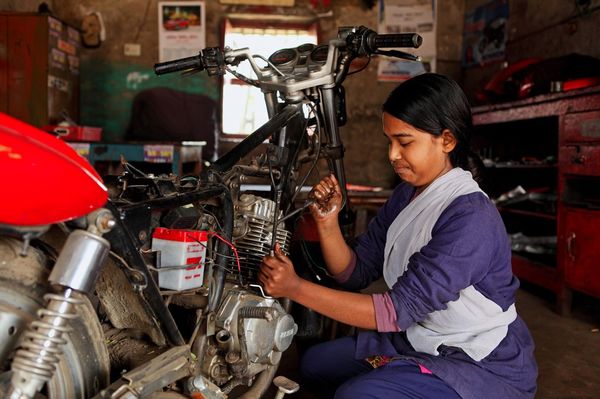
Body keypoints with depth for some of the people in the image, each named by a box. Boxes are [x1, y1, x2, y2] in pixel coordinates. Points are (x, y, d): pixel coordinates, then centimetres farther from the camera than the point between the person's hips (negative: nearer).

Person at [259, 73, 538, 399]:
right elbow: (356, 272, 0)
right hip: (418, 343, 8)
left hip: (485, 368, -8)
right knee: (315, 363, 9)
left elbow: (400, 309, -29)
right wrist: (327, 223, -18)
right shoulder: (406, 194, 1)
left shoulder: (470, 219, -26)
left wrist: (295, 288, -31)